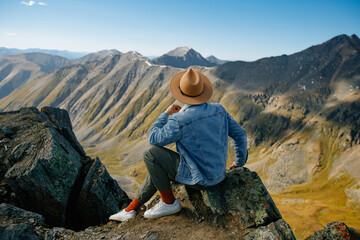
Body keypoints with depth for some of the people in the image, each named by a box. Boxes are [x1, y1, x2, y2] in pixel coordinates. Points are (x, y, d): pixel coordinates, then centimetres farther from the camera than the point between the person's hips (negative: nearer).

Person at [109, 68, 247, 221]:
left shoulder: (179, 121, -23)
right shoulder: (219, 110, -3)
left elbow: (154, 138, -8)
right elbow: (240, 134, 7)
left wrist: (166, 114, 3)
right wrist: (240, 162, 21)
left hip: (198, 179, -8)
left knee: (151, 154, -3)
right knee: (157, 169, 17)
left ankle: (169, 202, 8)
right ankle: (131, 209, 29)